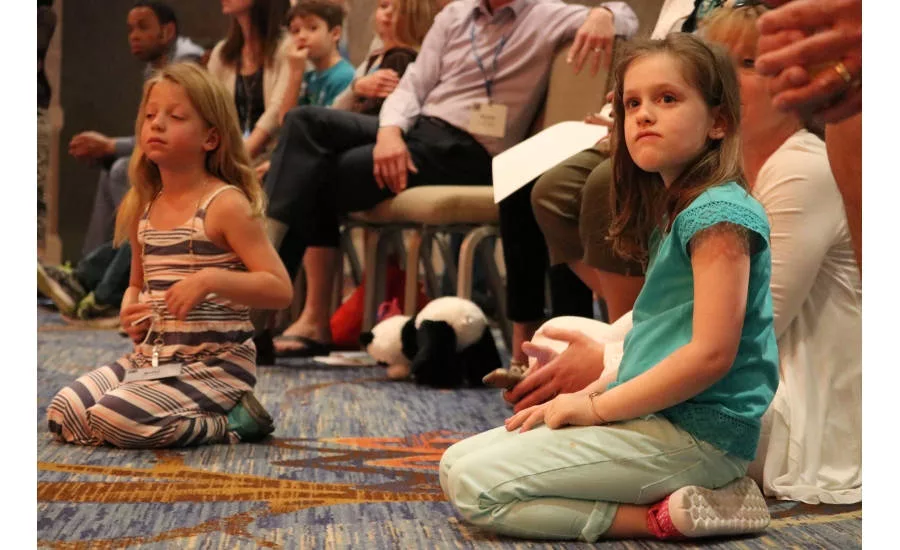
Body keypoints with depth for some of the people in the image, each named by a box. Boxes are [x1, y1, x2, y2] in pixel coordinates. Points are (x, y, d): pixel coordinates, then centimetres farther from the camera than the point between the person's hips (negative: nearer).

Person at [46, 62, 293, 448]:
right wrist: (129, 312, 3)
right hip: (152, 357, 8)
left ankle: (229, 422, -5)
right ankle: (199, 414, 7)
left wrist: (211, 279, -28)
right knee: (62, 413, -5)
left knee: (115, 420, -26)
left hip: (215, 362, -8)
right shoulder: (142, 207, 10)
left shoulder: (226, 204, -10)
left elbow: (280, 289, -15)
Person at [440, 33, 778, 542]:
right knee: (458, 463, 8)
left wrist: (597, 407, -13)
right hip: (660, 415, 10)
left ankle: (665, 517, -11)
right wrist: (586, 396, 6)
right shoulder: (674, 213, 16)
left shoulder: (720, 212, -14)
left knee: (475, 484, -15)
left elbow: (711, 353, -21)